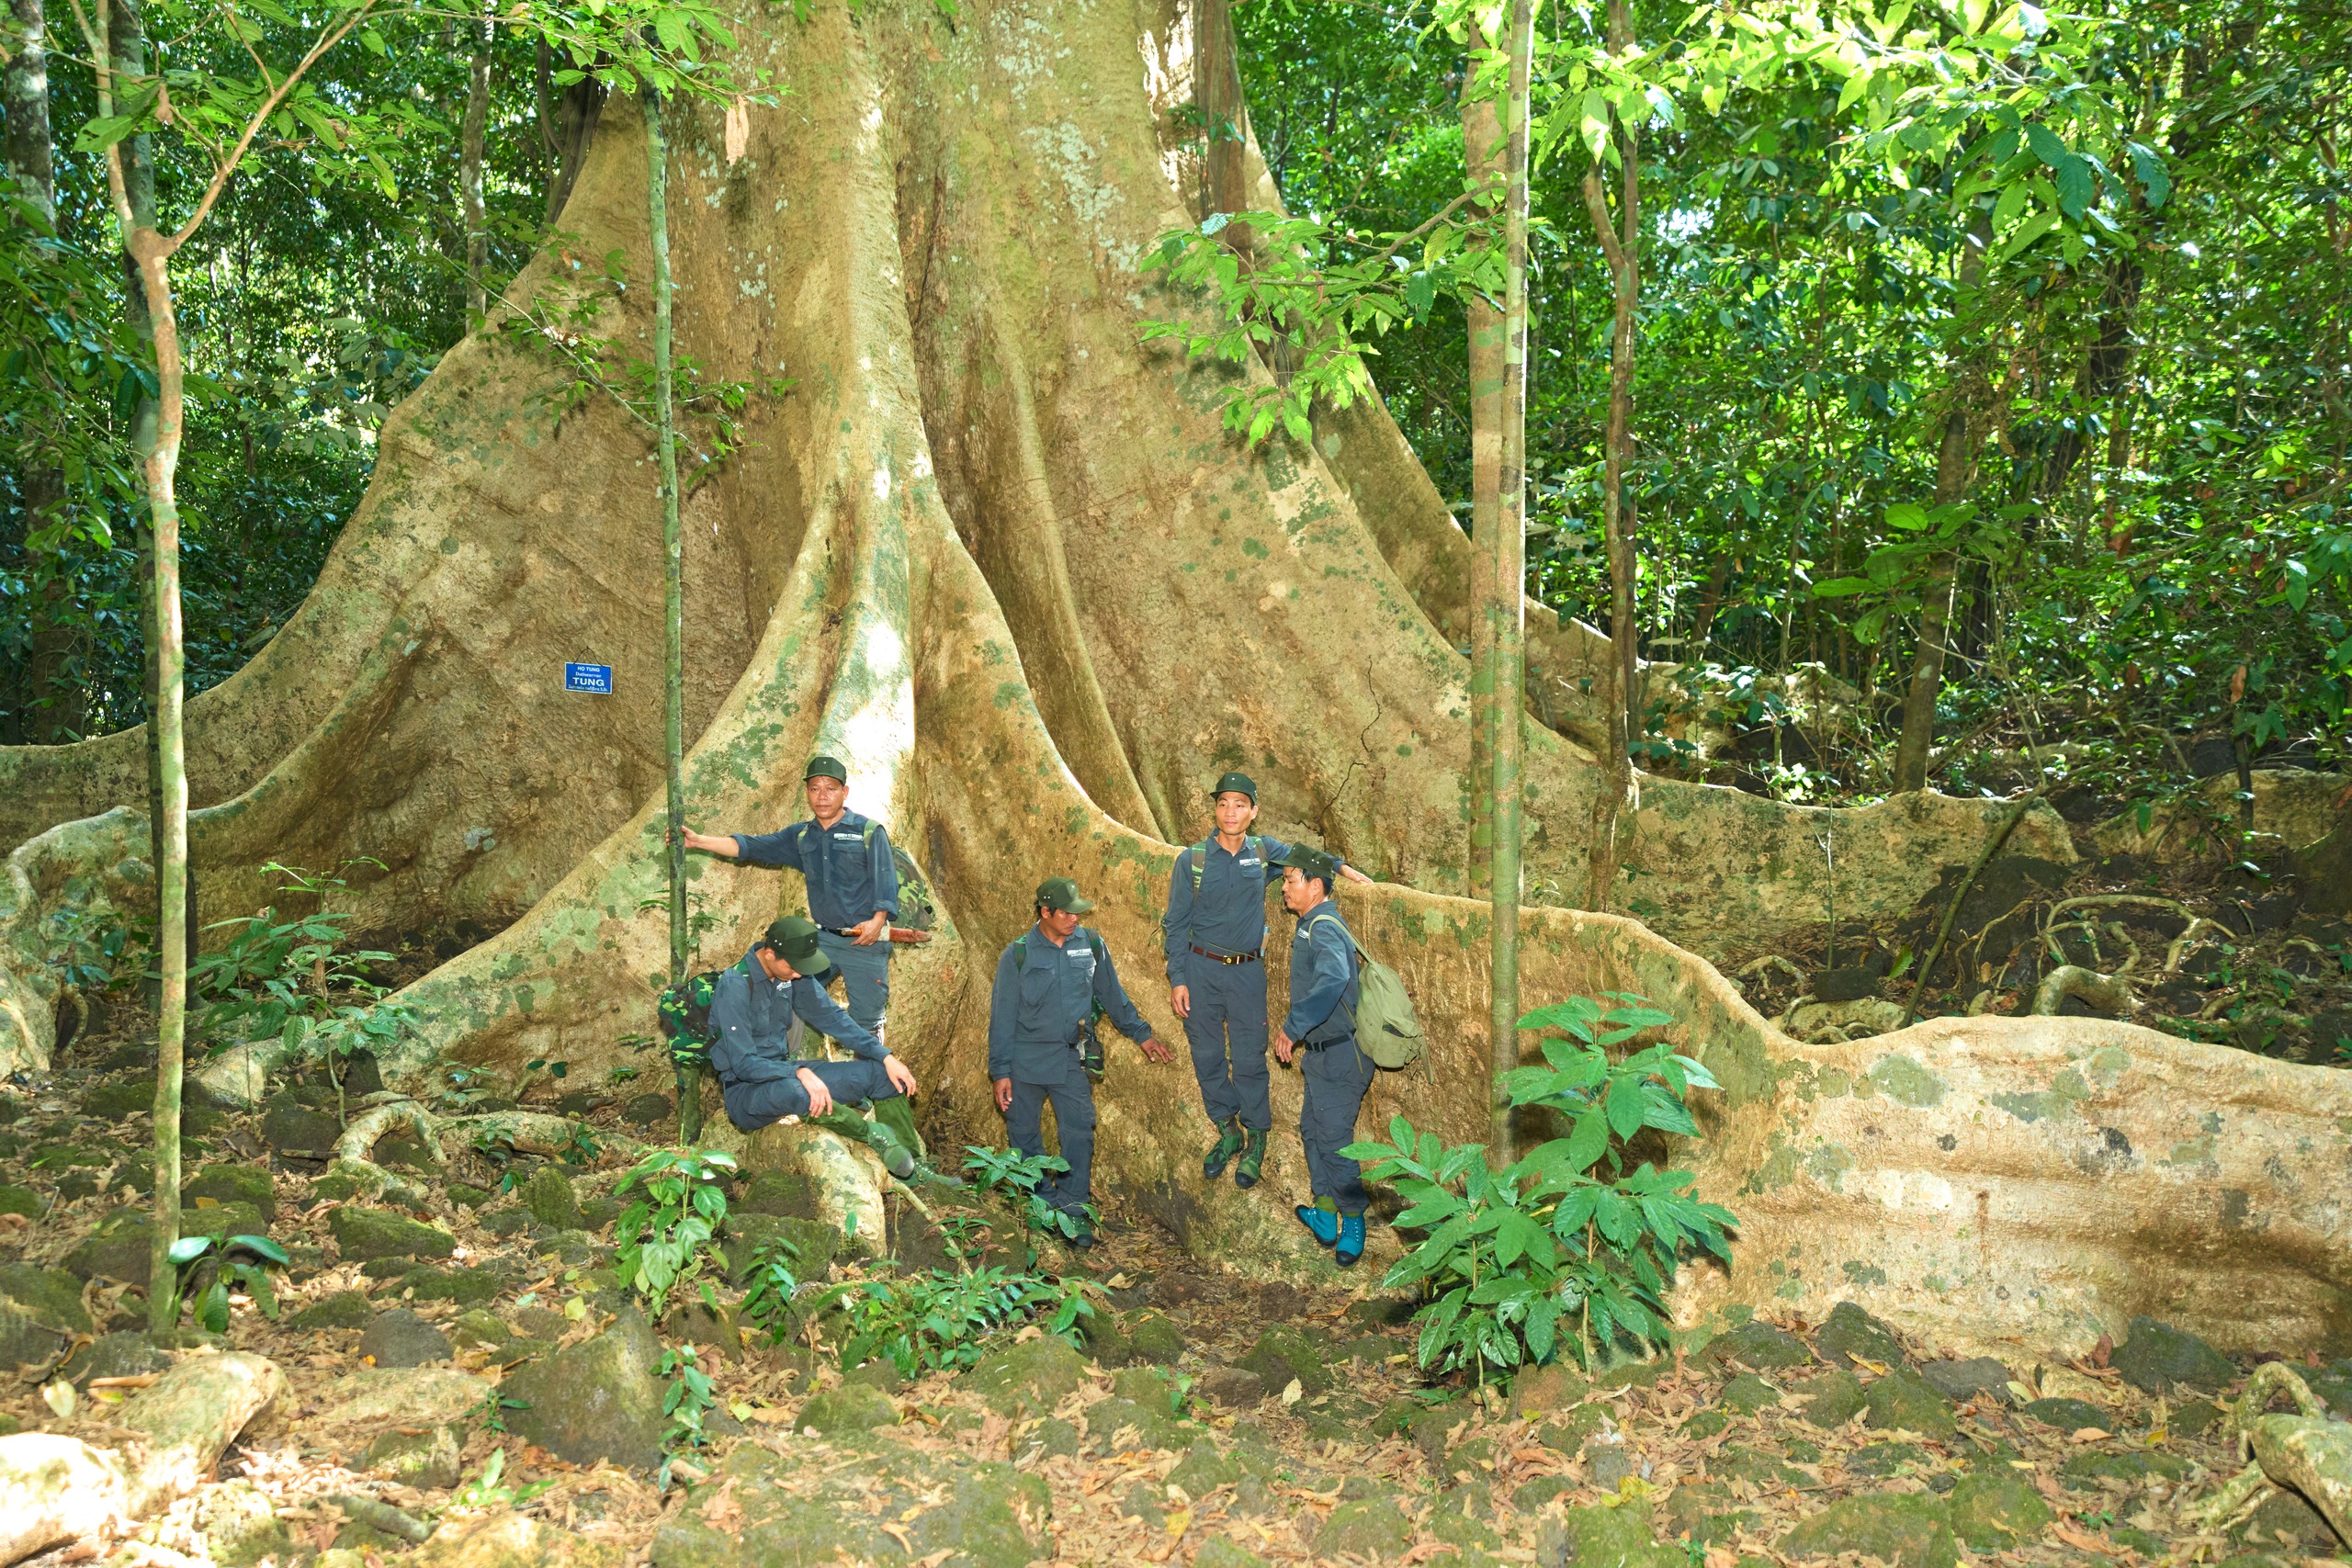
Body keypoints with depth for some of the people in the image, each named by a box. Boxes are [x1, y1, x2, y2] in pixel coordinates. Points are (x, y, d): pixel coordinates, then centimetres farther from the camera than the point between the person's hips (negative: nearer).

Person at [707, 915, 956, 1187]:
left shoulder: (793, 973, -1)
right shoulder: (735, 987, -23)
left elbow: (831, 1017, 7)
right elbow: (743, 1062, -26)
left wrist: (885, 1055, -2)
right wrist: (799, 1073, -40)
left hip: (783, 1071, 8)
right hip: (745, 1090, -8)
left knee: (881, 1072, -2)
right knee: (793, 1091, -43)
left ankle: (914, 1168, 1)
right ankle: (872, 1134, -20)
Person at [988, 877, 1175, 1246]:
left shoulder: (1091, 946, 0)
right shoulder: (1018, 956, -7)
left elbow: (1112, 995, 15)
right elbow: (1002, 1017, -3)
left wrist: (1141, 1034, 21)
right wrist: (1001, 1071, -5)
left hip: (1072, 1062, 1)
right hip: (1027, 1061, -1)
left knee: (1079, 1133, -2)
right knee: (1025, 1134, 9)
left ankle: (1074, 1210, 8)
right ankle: (1040, 1202, 26)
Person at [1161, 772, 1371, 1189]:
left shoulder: (1264, 852, 1)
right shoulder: (1192, 859, -5)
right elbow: (1177, 924, -1)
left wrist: (1343, 867, 13)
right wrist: (1177, 979, -5)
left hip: (1247, 971, 0)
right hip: (1201, 969, 0)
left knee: (1249, 1059, 2)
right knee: (1207, 1056, 7)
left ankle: (1256, 1142, 17)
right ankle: (1228, 1132, 24)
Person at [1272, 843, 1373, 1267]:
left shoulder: (1324, 929, -22)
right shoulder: (1313, 924, 11)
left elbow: (1333, 979, -41)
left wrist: (1293, 1026, -35)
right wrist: (1302, 1031, 27)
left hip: (1338, 1055, -10)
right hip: (1323, 1053, 10)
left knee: (1333, 1137, -3)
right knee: (1313, 1129, 17)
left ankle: (1354, 1223, 10)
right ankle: (1325, 1217, 27)